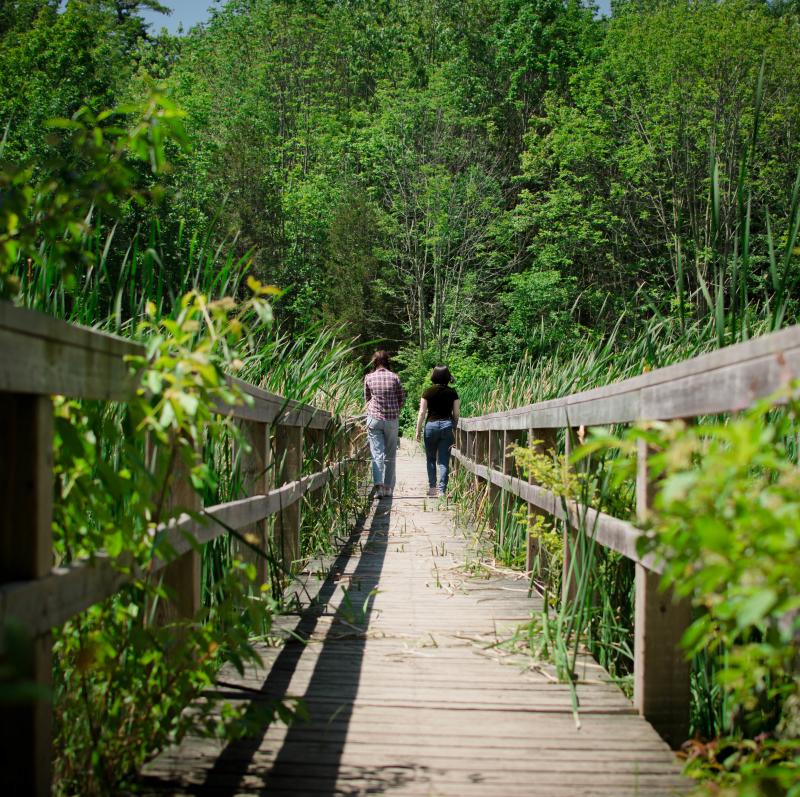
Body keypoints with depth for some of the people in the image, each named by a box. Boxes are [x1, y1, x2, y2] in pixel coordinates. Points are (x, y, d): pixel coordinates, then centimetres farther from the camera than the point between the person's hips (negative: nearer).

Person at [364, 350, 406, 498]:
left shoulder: (369, 378, 1)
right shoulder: (394, 377, -1)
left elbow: (367, 398, 11)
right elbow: (402, 398, 4)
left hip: (374, 419, 0)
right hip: (392, 419, 1)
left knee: (377, 453, -4)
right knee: (390, 455, 10)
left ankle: (378, 485, -21)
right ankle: (388, 488, 13)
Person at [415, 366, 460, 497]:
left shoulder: (428, 392, -2)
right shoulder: (452, 393, 1)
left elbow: (422, 413, -2)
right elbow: (456, 414, 3)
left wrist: (418, 430, 5)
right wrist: (454, 427, 17)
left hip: (431, 424, -1)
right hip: (447, 425, 1)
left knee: (431, 458, 15)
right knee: (444, 461, 2)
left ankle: (432, 487, 14)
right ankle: (441, 490, -3)